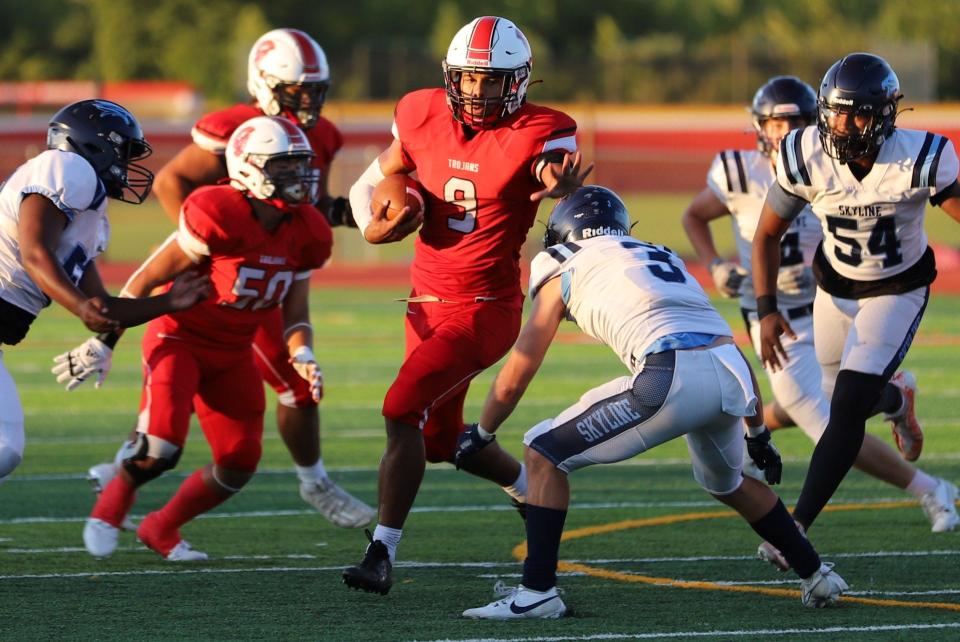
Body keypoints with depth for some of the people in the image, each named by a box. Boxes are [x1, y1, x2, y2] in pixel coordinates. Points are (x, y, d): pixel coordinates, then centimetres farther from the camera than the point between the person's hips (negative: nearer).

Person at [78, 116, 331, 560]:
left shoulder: (306, 235, -4)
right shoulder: (219, 217, -25)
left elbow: (295, 314, 6)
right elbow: (146, 280, -18)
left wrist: (303, 356, -15)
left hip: (232, 355, 7)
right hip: (178, 339, -7)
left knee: (239, 465, 1)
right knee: (160, 448, -23)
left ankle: (162, 529, 25)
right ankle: (111, 507, 9)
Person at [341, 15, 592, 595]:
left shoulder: (537, 135, -15)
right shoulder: (424, 117, -2)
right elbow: (369, 184, 12)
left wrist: (563, 193, -48)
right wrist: (373, 227, -10)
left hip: (486, 308, -6)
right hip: (428, 302, 6)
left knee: (403, 409, -20)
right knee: (442, 438, 17)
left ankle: (383, 555, -18)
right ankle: (532, 490, 43)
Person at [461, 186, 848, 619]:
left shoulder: (565, 273, 17)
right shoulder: (663, 257, 33)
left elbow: (512, 382, 19)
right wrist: (758, 433, 38)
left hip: (673, 379, -6)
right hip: (733, 375, 6)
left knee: (544, 453, 9)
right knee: (725, 483, 36)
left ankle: (538, 592, 1)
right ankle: (817, 577, 41)